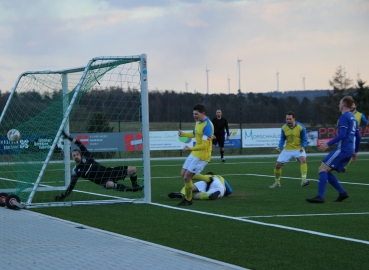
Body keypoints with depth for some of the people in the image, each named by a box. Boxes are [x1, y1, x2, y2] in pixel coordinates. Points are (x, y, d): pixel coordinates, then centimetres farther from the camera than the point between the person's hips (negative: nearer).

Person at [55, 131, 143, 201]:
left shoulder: (86, 157, 2)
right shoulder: (76, 171, -4)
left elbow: (81, 145, -4)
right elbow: (72, 185, -7)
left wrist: (70, 138, -15)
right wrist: (63, 196, -18)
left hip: (108, 171, 4)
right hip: (104, 181, -4)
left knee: (133, 169, -4)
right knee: (110, 184, -44)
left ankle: (135, 186, 20)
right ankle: (131, 189, -29)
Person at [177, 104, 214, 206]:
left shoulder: (207, 126, -24)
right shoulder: (198, 122, 5)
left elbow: (204, 145, -29)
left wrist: (191, 149, -40)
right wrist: (183, 134, 14)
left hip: (202, 156, -10)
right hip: (194, 153, 10)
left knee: (187, 177, -7)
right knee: (183, 173, 13)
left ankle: (188, 200, 11)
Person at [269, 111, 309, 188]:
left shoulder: (301, 127, -14)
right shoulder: (284, 128, -4)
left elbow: (304, 139, -6)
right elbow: (282, 139, 6)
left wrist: (303, 147, -24)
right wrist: (279, 147, -11)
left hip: (298, 149, -3)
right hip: (287, 149, 3)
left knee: (303, 159, -33)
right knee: (277, 164, -1)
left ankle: (303, 180, -37)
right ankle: (277, 183, 22)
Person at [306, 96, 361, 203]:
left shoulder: (344, 117, -9)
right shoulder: (353, 118, 19)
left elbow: (342, 135, -19)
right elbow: (358, 137, 21)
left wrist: (328, 144, -19)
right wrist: (355, 151, 30)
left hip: (342, 149, -9)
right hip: (349, 151, 9)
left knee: (323, 168, -10)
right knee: (326, 171, 11)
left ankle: (320, 196, -19)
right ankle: (342, 193, 5)